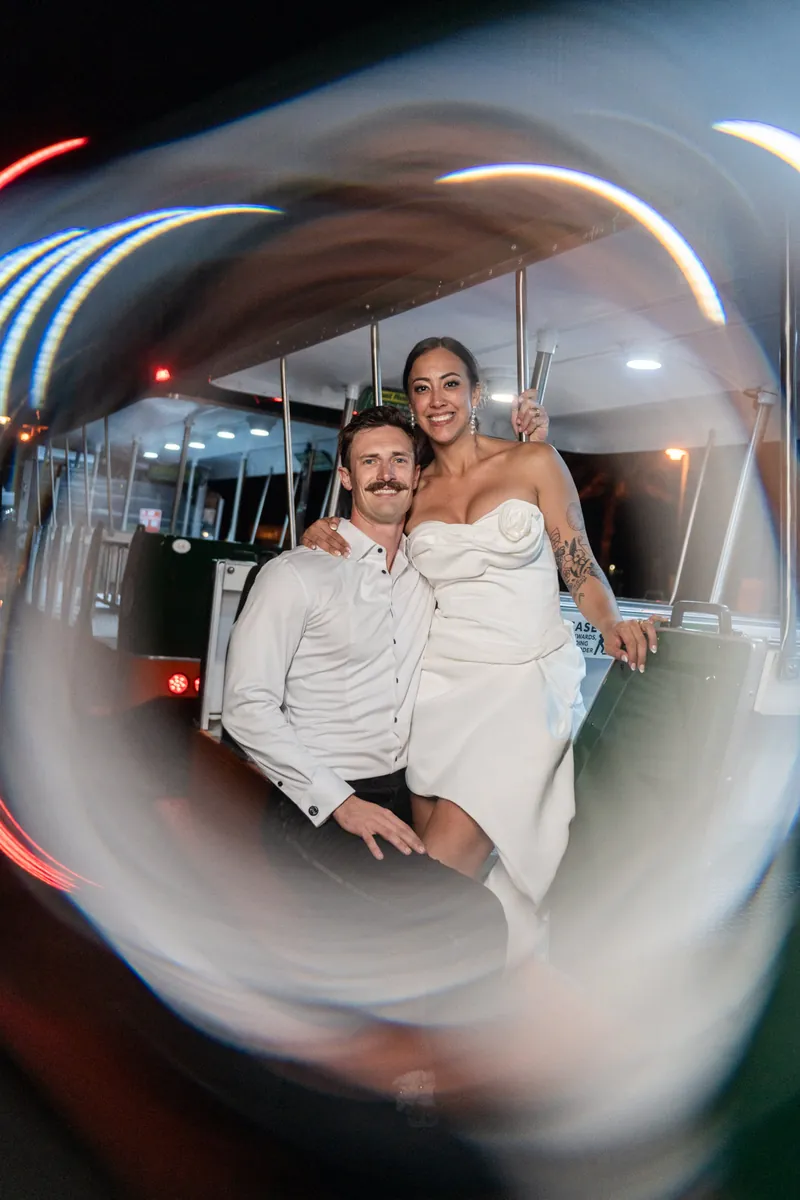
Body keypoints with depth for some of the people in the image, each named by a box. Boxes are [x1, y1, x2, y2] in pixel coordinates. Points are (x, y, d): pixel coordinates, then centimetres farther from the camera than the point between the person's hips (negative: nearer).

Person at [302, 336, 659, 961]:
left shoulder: (535, 462, 3)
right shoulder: (413, 490, 12)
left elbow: (580, 567, 4)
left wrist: (613, 624, -15)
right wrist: (326, 535, 5)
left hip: (526, 680, -3)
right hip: (441, 679, 3)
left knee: (447, 859, -17)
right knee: (434, 873, 3)